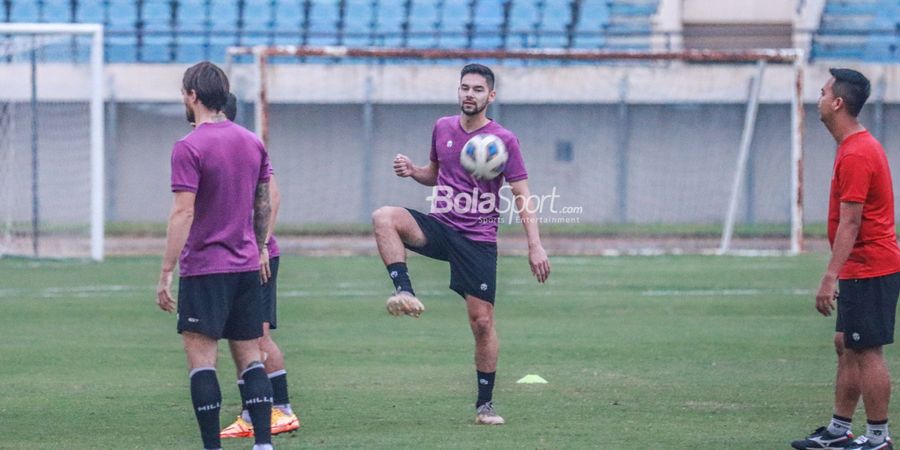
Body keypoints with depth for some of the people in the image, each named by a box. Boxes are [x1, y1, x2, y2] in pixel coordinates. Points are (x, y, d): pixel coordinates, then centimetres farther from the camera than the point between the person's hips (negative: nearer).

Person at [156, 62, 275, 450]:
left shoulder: (189, 148, -12)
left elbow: (183, 213, -16)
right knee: (249, 357, 8)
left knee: (200, 357, -3)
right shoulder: (252, 143, 8)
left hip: (204, 269, -6)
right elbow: (264, 205, 15)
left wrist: (166, 273, -15)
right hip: (247, 266, 6)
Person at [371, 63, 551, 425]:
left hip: (478, 239, -3)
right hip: (439, 227, 3)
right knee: (384, 217, -27)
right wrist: (412, 171, 0)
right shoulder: (443, 128, 9)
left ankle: (485, 404, 8)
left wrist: (535, 245, -15)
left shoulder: (503, 140, -5)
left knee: (482, 321, -4)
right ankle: (404, 292, -32)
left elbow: (522, 197, -5)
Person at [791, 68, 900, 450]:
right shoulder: (859, 146, 15)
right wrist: (838, 274, 23)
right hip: (862, 270, 11)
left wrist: (830, 277, -24)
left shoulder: (856, 155, -18)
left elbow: (850, 223, -22)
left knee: (867, 351, -7)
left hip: (869, 270, -11)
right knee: (846, 346, 15)